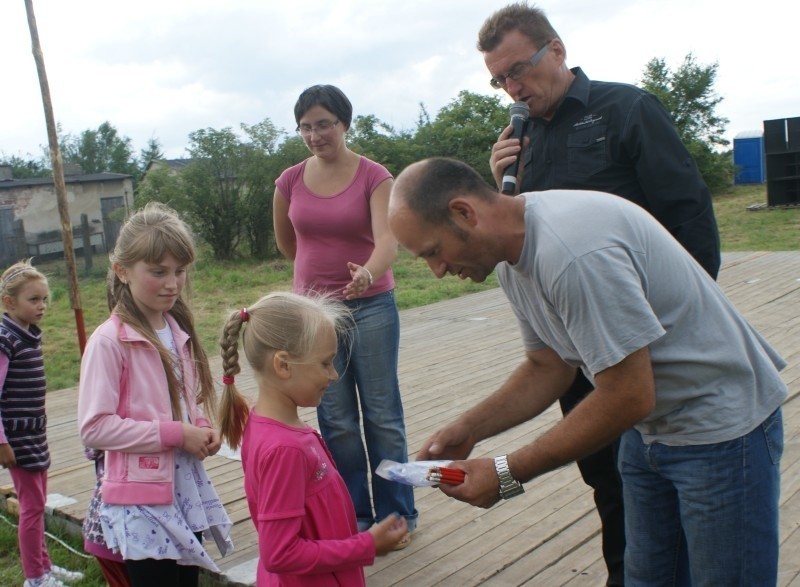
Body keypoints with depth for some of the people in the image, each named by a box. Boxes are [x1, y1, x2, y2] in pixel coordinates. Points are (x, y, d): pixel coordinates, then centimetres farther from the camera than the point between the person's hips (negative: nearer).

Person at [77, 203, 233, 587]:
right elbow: (94, 428, -19)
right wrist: (175, 433, -19)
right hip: (142, 501, -7)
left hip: (188, 491, 7)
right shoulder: (109, 340, -15)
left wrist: (203, 430, 0)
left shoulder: (179, 332, 6)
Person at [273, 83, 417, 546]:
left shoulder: (374, 177, -9)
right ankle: (356, 516, 22)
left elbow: (389, 239, -24)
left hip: (372, 307, -3)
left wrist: (367, 273, -43)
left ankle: (397, 514, 19)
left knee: (383, 415, 4)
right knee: (336, 421, 9)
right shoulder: (290, 181, 1)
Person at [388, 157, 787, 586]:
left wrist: (508, 475, -22)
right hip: (649, 428, 8)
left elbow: (628, 398, -29)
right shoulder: (512, 254, -3)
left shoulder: (571, 250, -33)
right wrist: (466, 430, -8)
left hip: (723, 425, -8)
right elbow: (548, 367, 5)